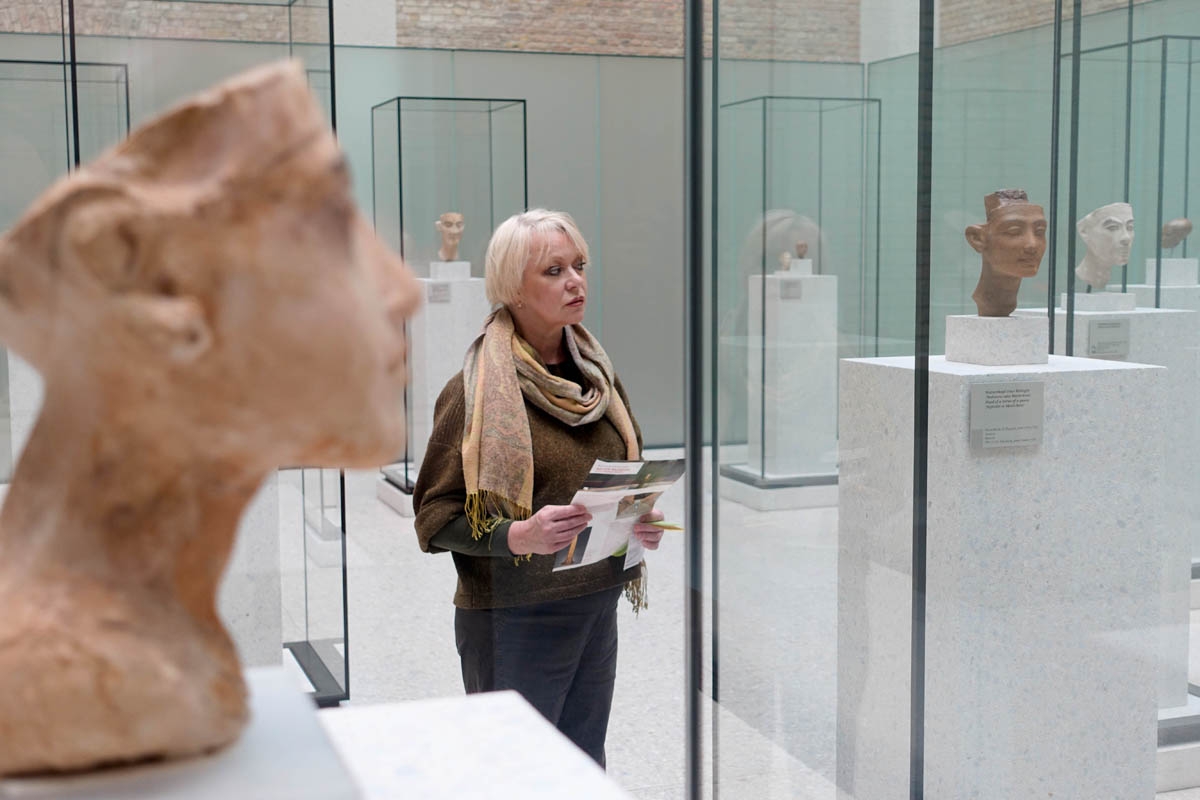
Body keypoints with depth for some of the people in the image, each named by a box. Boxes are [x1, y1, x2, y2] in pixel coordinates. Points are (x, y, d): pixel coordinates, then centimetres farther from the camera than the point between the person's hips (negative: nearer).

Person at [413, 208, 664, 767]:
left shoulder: (594, 372, 9)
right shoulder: (477, 390, -11)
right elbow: (434, 515, -11)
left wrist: (640, 522, -1)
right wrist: (517, 536, -27)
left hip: (597, 608, 6)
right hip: (514, 619, -6)